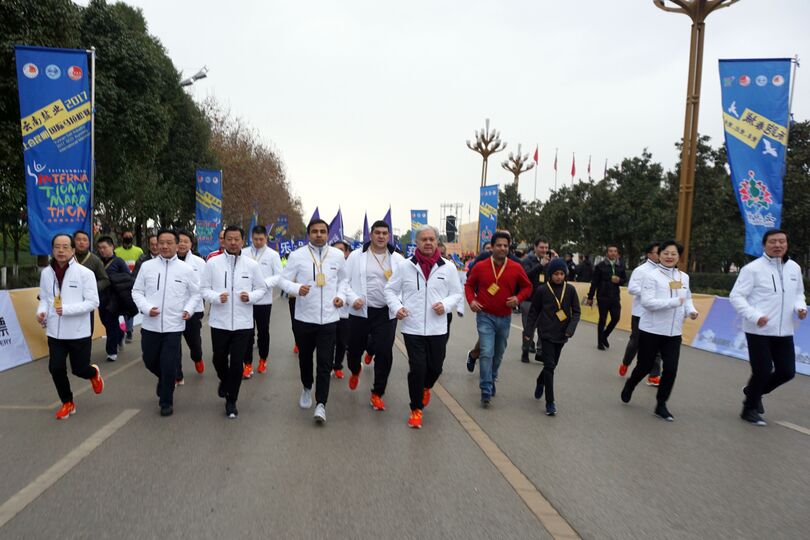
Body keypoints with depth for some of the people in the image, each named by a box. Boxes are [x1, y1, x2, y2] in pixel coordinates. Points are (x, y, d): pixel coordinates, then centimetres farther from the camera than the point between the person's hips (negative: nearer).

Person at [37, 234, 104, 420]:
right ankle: (67, 403, 26)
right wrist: (41, 311, -10)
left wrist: (67, 309, -24)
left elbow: (93, 302, -14)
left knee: (79, 369, 6)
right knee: (56, 369, 3)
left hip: (79, 332, -3)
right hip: (55, 331, 3)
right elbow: (44, 298, 11)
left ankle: (94, 373, 43)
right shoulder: (46, 273, 1)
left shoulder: (85, 273, -12)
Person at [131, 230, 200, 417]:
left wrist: (189, 309, -9)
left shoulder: (186, 269, -2)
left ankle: (166, 401, 19)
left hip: (174, 326, -2)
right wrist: (146, 308, -11)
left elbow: (195, 293, 8)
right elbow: (137, 291, 5)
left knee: (169, 366, 0)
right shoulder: (147, 266, 0)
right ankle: (165, 380, 48)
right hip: (150, 325, 2)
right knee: (150, 361, 16)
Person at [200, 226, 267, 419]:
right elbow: (204, 289, 1)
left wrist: (250, 297, -13)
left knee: (237, 363, 2)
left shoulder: (251, 265, 0)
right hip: (219, 321, 1)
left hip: (243, 322, 0)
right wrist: (216, 297, -18)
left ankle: (231, 401, 19)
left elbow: (262, 288, 7)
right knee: (219, 360, 14)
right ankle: (224, 381, 48)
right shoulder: (212, 263, -2)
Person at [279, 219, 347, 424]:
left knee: (325, 362, -5)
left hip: (329, 317, 0)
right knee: (305, 357, 17)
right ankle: (307, 388, 42)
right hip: (304, 316, 0)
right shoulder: (297, 255, -4)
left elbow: (343, 279, 17)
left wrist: (341, 295, -1)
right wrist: (297, 289, -22)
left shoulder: (338, 255, 3)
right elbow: (283, 280, -2)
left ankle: (321, 404, 0)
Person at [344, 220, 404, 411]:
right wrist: (352, 298, -14)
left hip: (386, 313, 0)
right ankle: (355, 371, 48)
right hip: (360, 312, 0)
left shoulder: (397, 259, 4)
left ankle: (377, 393, 15)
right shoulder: (356, 256, 1)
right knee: (355, 349, 12)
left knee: (384, 354, -3)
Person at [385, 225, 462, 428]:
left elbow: (457, 292, 8)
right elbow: (390, 290, 5)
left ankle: (425, 388, 48)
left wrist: (446, 304, -12)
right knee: (417, 368, -3)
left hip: (437, 329, 2)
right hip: (412, 328, -2)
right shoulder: (404, 265, -2)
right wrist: (397, 307, -13)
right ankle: (416, 409, 18)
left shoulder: (448, 267, 1)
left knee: (435, 367, 12)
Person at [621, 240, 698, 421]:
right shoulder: (652, 276, -12)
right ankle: (629, 386, 39)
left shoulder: (684, 277, 7)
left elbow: (687, 298, 19)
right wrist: (674, 302, -24)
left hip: (674, 332, 4)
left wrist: (691, 310, -2)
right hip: (651, 330, -4)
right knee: (645, 366, 8)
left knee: (671, 369, -1)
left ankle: (661, 405, 15)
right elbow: (647, 301, -20)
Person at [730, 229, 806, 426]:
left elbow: (798, 293, 20)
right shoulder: (752, 268, -11)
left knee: (787, 372, 8)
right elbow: (736, 296, -12)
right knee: (762, 372, -2)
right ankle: (749, 409, 21)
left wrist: (800, 307, -2)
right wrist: (754, 316, -24)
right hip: (759, 331, -6)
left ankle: (754, 392, 36)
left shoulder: (794, 268, 7)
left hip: (784, 331, 6)